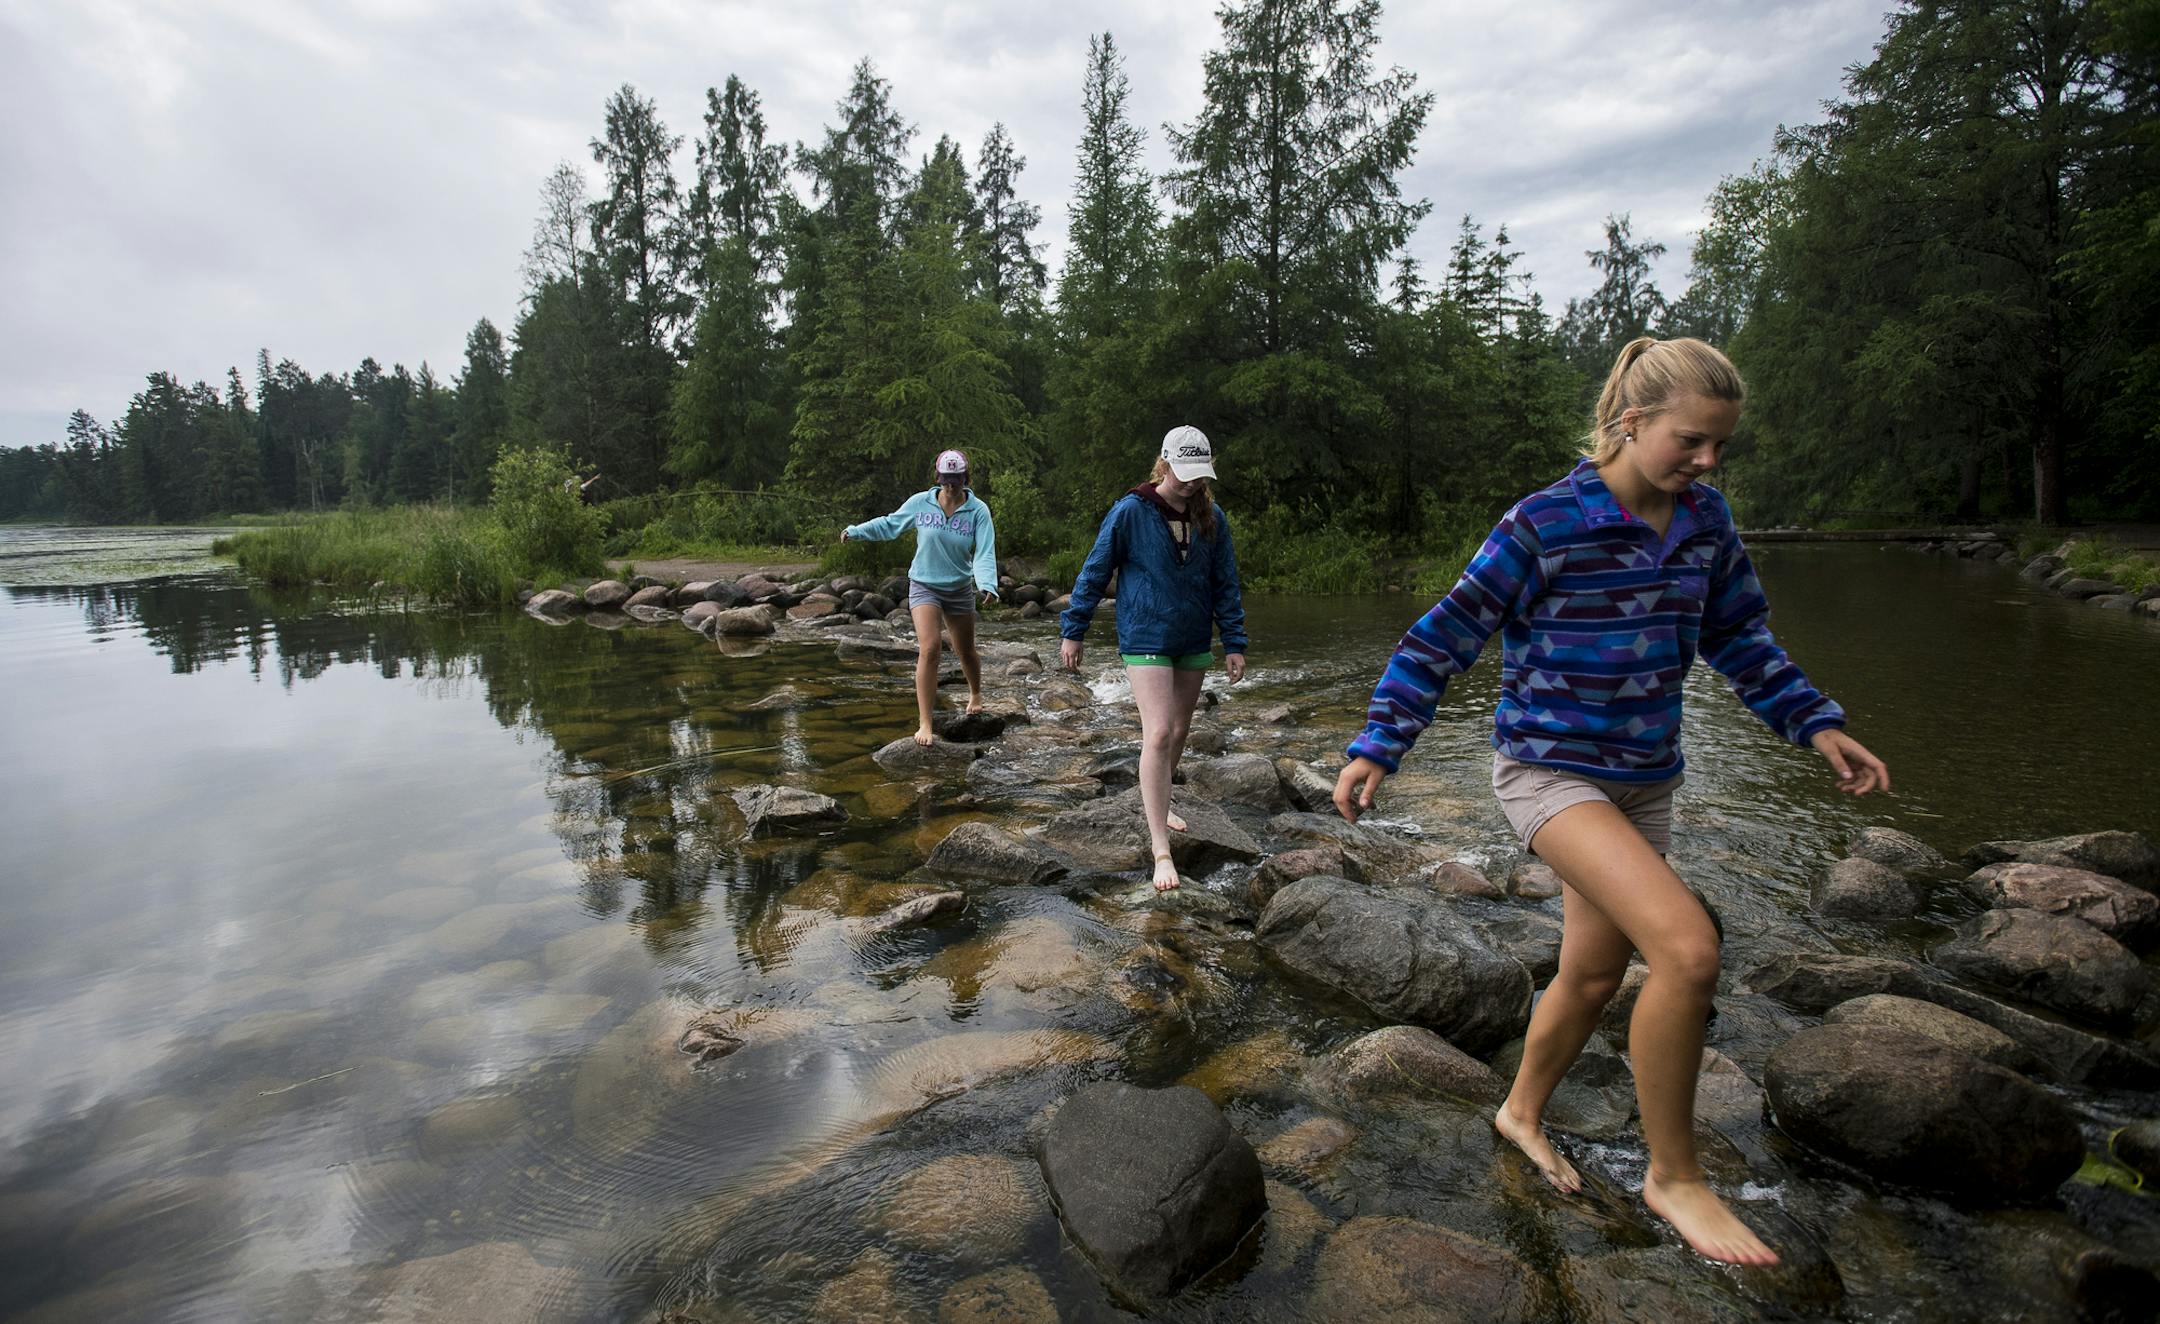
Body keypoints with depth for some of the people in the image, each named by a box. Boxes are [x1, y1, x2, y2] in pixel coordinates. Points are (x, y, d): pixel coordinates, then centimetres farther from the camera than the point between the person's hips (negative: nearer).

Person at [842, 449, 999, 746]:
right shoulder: (919, 503, -8)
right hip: (924, 586, -1)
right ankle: (925, 724, -13)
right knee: (929, 649, -17)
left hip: (960, 590, 1)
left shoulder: (978, 511, -12)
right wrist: (855, 530, 9)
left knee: (966, 651, 14)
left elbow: (985, 552, -19)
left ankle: (976, 695, 47)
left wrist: (988, 584, -35)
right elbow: (889, 524, 9)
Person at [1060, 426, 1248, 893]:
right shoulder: (1130, 512, -12)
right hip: (1146, 640, -5)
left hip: (1193, 642, 5)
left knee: (1179, 730, 16)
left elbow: (1225, 584, 6)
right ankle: (1160, 849, -9)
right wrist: (1073, 631, -3)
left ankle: (1155, 802, 41)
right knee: (1158, 733, -13)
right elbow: (1095, 572, -5)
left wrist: (1234, 643, 3)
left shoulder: (1211, 517, 1)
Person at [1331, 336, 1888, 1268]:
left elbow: (1740, 638, 17)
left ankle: (1521, 1113, 42)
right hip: (1547, 767, -7)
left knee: (1593, 976, 15)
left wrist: (1816, 724, 8)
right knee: (1688, 948, -21)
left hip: (1643, 779, 7)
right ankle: (1674, 1176, 1)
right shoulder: (1543, 525, -16)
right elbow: (1446, 637, -14)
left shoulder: (1707, 522, 3)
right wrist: (1376, 749, -17)